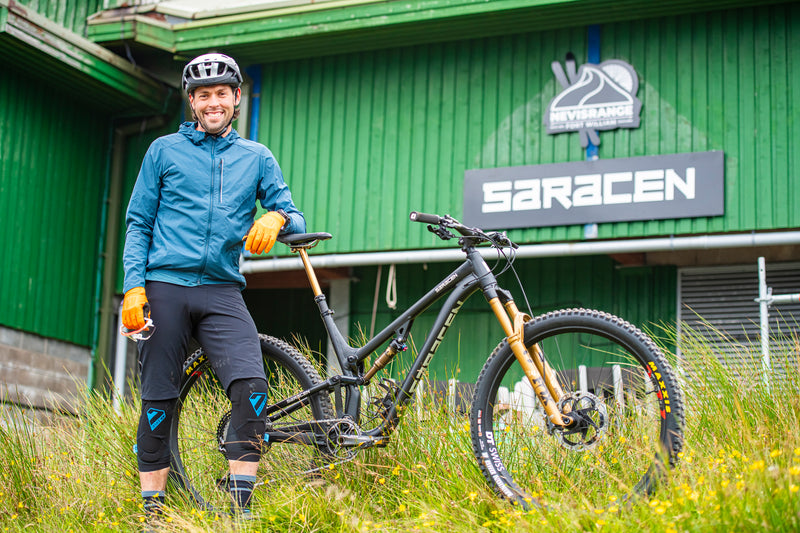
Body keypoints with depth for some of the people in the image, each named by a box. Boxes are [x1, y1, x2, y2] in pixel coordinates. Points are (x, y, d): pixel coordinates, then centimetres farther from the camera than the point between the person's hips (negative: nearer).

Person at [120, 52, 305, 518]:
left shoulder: (257, 157, 15)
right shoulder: (164, 151, 11)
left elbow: (296, 219, 11)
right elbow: (138, 223, 9)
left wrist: (276, 218, -14)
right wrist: (133, 287, -3)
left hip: (223, 292, 1)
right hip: (166, 287, -1)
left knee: (252, 387, -18)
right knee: (158, 400, 1)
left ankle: (241, 508, -12)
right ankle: (153, 510, 12)